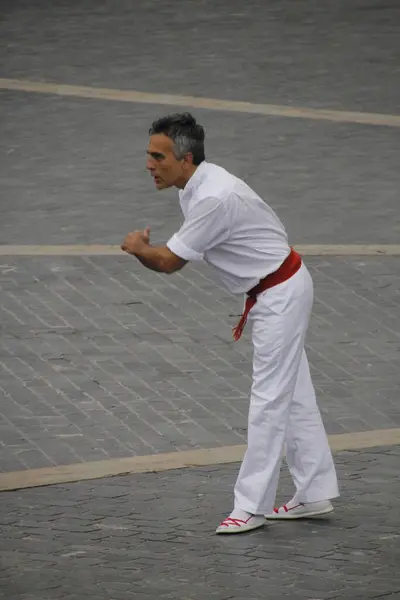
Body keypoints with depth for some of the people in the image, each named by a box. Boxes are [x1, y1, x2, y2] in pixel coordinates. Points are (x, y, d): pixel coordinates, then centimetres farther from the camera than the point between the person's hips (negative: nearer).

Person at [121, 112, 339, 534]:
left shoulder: (214, 199, -30)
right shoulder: (196, 186, 2)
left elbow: (169, 262, -21)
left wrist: (137, 247, -4)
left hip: (280, 295, -10)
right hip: (274, 292, 10)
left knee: (269, 399, -6)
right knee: (293, 395, 15)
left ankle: (251, 506, -3)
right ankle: (315, 492, 24)